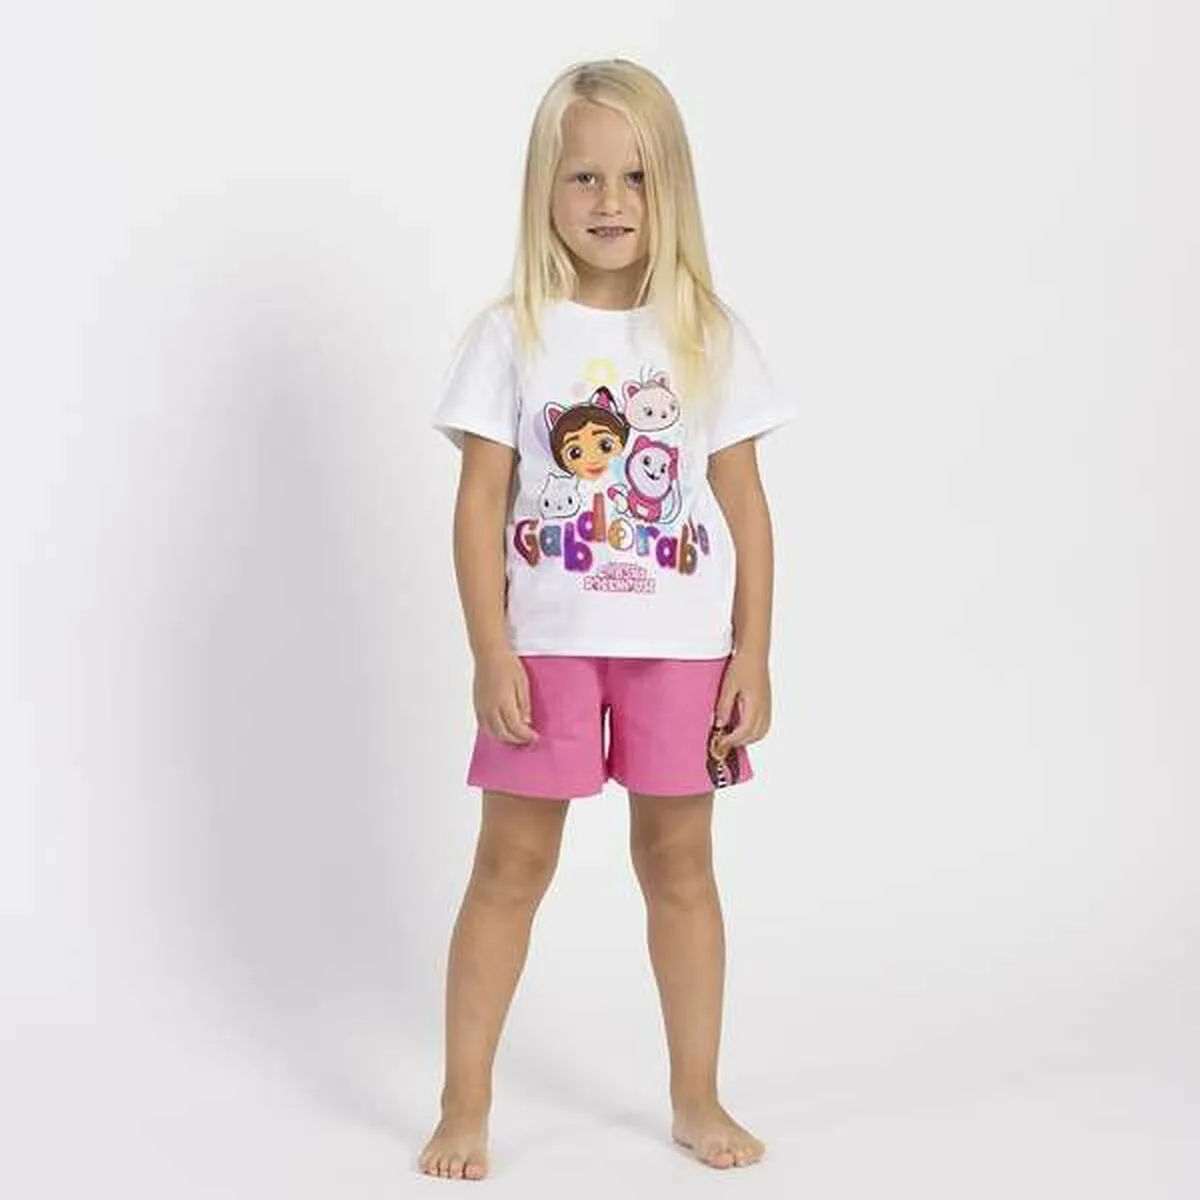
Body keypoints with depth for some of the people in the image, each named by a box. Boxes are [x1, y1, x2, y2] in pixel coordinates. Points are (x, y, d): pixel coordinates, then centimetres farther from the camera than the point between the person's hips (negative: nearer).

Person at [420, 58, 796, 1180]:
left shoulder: (711, 337, 1)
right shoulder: (512, 335, -3)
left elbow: (745, 504, 3)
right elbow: (481, 502, -4)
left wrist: (752, 655, -2)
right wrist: (490, 653, -10)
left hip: (682, 647, 2)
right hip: (546, 645, -1)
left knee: (678, 860, 12)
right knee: (511, 864, 5)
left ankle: (696, 1098, 26)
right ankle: (465, 1104, 17)